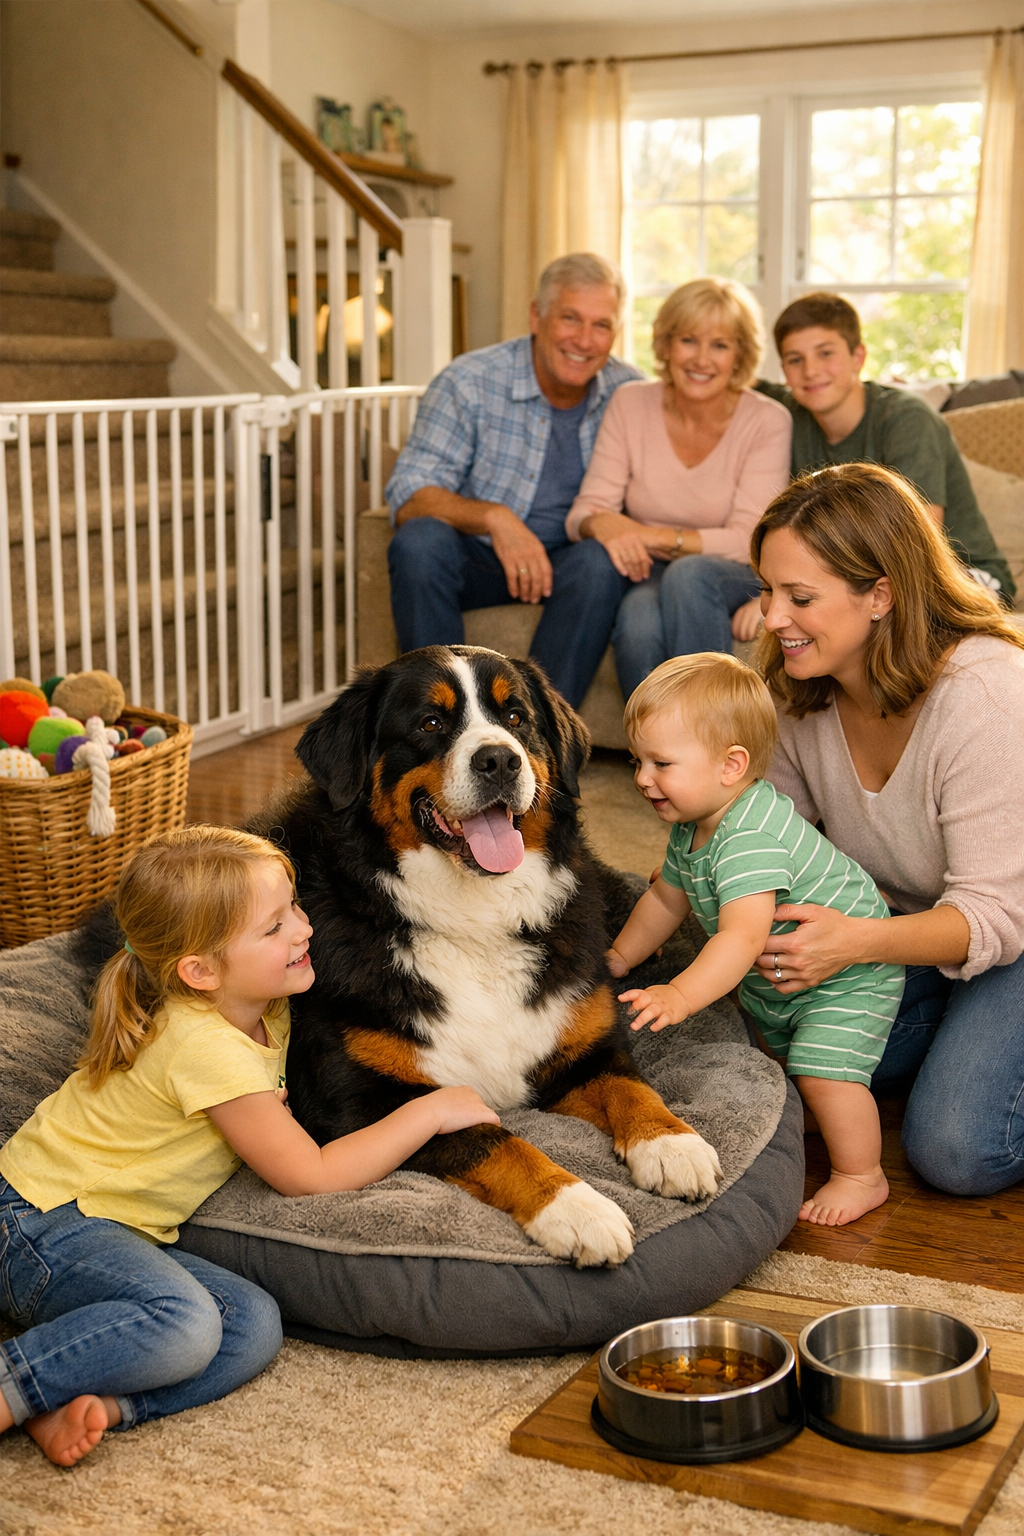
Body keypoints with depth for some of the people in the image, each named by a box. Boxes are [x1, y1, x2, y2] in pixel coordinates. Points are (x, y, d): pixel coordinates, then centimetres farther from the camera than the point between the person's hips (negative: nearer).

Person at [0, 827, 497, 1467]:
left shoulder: (265, 1012, 4)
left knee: (255, 1325, -14)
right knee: (184, 1326, -35)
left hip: (116, 1231, 9)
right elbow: (310, 1176, -18)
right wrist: (429, 1110, -13)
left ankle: (93, 1404, -21)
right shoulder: (209, 1048, -23)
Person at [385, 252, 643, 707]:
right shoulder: (469, 383, -7)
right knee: (418, 542, -31)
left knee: (600, 561, -32)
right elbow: (409, 496, -13)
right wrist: (492, 516, -32)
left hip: (563, 564, 1)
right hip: (474, 560, -1)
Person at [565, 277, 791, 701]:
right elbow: (583, 512, -2)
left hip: (733, 579, -1)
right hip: (648, 572, 1)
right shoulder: (630, 404, 1)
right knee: (639, 622, -35)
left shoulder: (767, 422, -6)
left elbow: (749, 542, -13)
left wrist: (658, 536, -24)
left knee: (688, 574, -37)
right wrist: (603, 524, -27)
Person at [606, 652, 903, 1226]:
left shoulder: (752, 837, -37)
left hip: (849, 975, -10)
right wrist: (620, 956, 20)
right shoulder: (692, 827, -5)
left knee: (822, 1070, -18)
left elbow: (743, 936, -48)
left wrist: (682, 995, -57)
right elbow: (667, 897, 14)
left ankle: (861, 1176, 1)